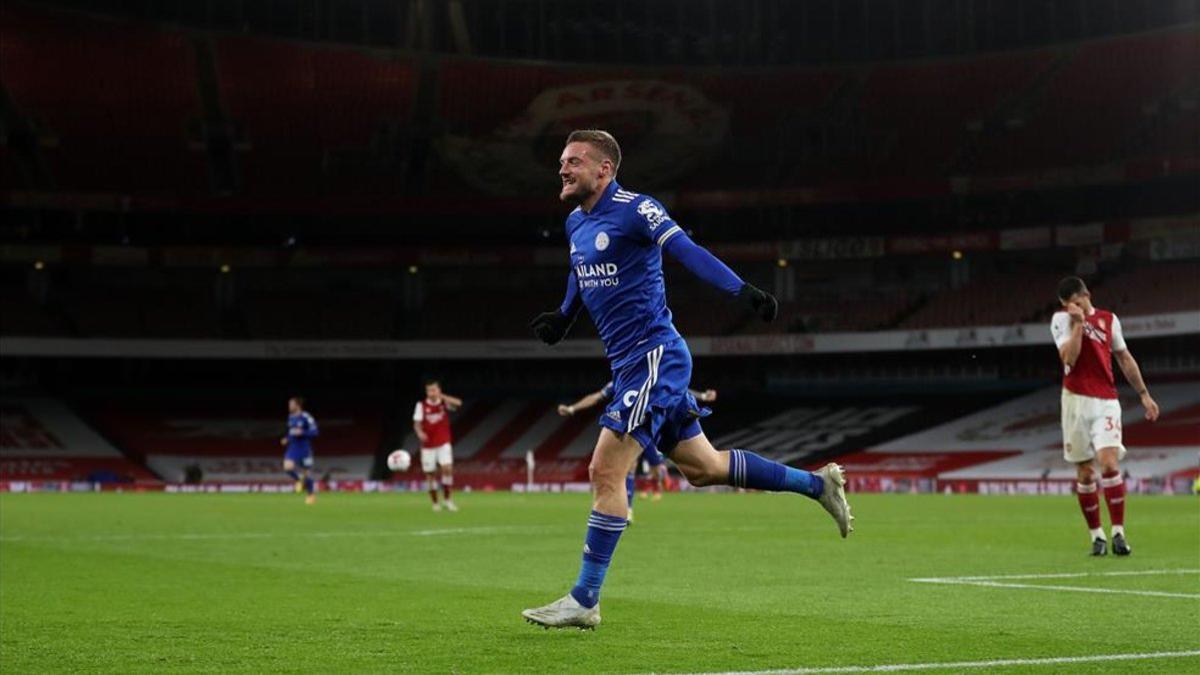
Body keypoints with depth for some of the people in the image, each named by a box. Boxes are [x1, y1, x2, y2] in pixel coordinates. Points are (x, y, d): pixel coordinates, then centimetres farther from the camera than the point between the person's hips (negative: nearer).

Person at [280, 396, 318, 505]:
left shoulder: (306, 417, -13)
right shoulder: (291, 417, 8)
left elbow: (315, 432, -14)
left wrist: (301, 432, -25)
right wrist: (287, 439, 7)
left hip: (304, 448, -5)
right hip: (293, 448, 5)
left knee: (307, 472, 4)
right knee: (287, 467, -18)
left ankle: (310, 495, 22)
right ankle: (299, 480, 13)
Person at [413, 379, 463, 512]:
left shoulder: (444, 403, -2)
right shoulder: (421, 405, -2)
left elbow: (458, 403, -21)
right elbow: (417, 423, -7)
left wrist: (442, 396, -29)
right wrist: (420, 432, -29)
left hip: (444, 443, 0)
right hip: (428, 445, 0)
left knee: (447, 468, -16)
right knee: (430, 474, 3)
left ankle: (447, 499, -2)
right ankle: (435, 503, 16)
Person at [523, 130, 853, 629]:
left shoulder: (633, 209, -13)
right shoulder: (575, 224, 13)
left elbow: (688, 253, -24)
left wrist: (742, 291, -34)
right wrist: (563, 318, 35)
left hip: (653, 358, -9)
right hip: (629, 364, 9)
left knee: (606, 471, -12)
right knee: (702, 467, 15)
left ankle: (584, 601, -7)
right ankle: (817, 483, 29)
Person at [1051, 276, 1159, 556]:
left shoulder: (1109, 319, 9)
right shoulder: (1061, 319, 1)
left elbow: (1124, 358, 19)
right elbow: (1069, 358, -14)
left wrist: (1143, 394, 19)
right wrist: (1078, 323, -17)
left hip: (1106, 401, 1)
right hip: (1076, 401, -1)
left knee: (1109, 463, -17)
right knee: (1085, 474, 2)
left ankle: (1118, 533, -15)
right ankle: (1096, 535, 12)